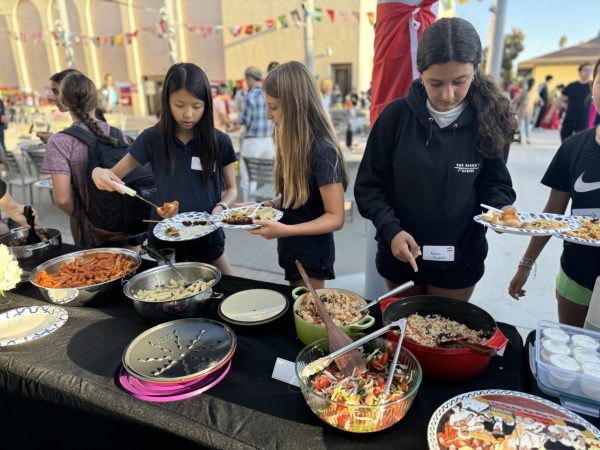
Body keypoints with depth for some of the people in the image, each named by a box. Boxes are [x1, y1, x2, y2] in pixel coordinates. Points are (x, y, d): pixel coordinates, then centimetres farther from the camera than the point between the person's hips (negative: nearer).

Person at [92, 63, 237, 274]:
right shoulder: (152, 139, -6)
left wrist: (221, 207, -18)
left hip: (206, 236, 0)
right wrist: (99, 173, -20)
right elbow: (114, 176, 2)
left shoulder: (219, 142, -7)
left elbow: (231, 188, 3)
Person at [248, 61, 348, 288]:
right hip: (292, 251, 8)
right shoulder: (293, 145, 2)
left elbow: (335, 218, -21)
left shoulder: (321, 150, -22)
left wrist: (284, 230, -30)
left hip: (311, 256, -8)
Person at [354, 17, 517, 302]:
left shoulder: (488, 121, -9)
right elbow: (368, 186, -8)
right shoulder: (396, 116, -12)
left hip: (459, 259, 0)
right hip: (400, 253, 0)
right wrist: (391, 229, -21)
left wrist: (500, 211, -20)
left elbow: (494, 184, 1)